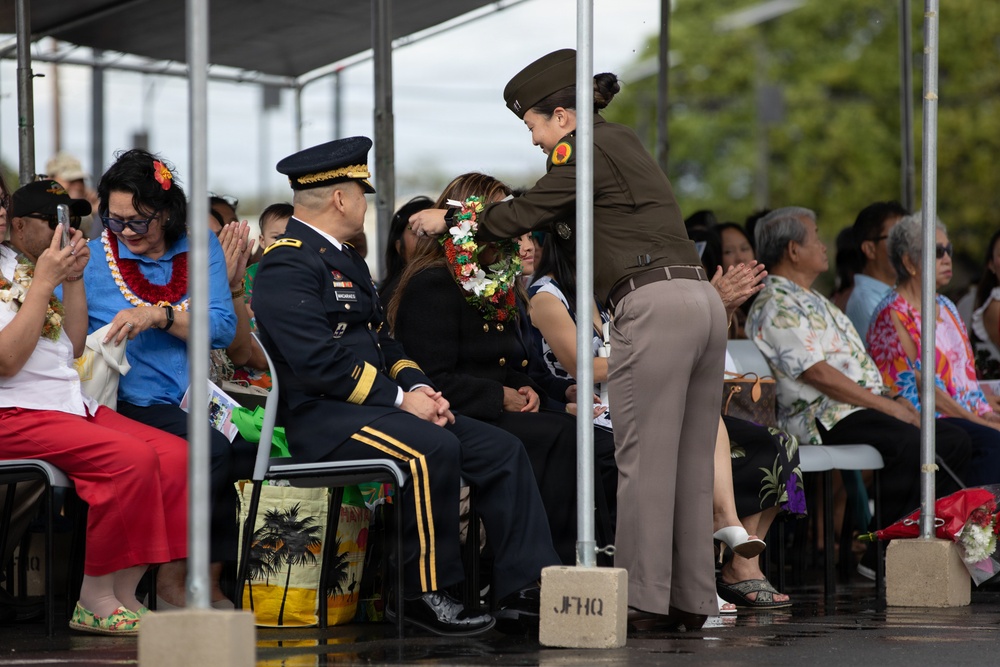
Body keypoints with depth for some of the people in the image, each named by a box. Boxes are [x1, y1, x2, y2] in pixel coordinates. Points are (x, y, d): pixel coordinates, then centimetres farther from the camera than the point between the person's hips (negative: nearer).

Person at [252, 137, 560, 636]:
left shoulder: (347, 259, 23)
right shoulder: (287, 265, -11)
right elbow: (317, 359, -21)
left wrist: (418, 386, 3)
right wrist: (398, 399, -18)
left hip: (373, 404, 10)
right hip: (320, 416, -10)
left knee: (501, 450, -3)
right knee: (431, 449, -34)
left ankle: (523, 590, -8)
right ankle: (423, 593, -22)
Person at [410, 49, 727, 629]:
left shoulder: (585, 149, -3)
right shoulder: (624, 141, 24)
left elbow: (525, 214, 2)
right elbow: (553, 220, 30)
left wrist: (448, 221, 16)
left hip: (654, 304, -9)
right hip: (704, 300, 9)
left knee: (644, 461, -6)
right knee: (690, 460, 9)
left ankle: (644, 599, -5)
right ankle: (691, 598, 11)